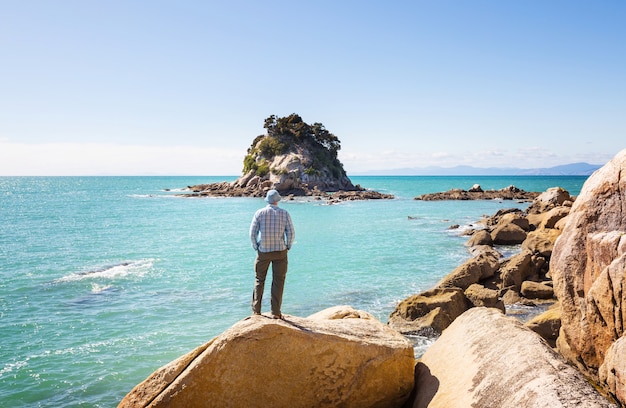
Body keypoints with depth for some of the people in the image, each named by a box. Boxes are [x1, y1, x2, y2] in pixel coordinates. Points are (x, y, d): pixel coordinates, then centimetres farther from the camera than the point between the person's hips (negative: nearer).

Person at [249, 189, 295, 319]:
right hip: (280, 251, -1)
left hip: (263, 251, 1)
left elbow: (252, 232, -4)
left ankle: (256, 310, 15)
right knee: (278, 281, 6)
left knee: (259, 280, 14)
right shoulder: (284, 213, 0)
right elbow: (291, 233, -4)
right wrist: (287, 247, 8)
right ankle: (276, 312, 6)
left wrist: (256, 247, 8)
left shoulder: (259, 213, 0)